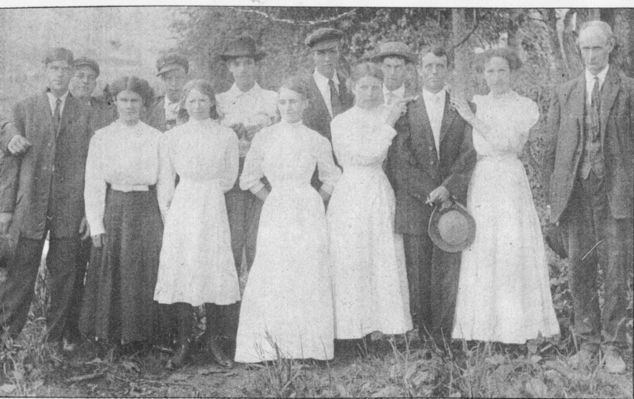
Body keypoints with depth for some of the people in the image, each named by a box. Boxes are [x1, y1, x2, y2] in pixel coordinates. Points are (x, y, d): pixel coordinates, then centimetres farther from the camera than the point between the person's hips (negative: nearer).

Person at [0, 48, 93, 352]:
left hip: (70, 206, 0)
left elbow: (91, 164, 3)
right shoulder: (25, 109, 6)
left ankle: (59, 332, 23)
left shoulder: (85, 114, 4)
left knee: (63, 272, 9)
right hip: (31, 203, 0)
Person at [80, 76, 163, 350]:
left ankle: (136, 336, 16)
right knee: (109, 274, 2)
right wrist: (96, 225, -5)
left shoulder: (156, 138, 5)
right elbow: (93, 185, 2)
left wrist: (166, 222, -1)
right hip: (113, 211, 0)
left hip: (146, 213, 0)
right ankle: (107, 336, 15)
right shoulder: (101, 138, 4)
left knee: (143, 275, 3)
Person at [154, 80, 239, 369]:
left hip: (213, 209, 0)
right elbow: (165, 181, 9)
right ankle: (184, 342, 6)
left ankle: (212, 340, 11)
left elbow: (229, 178, 11)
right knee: (180, 270, -4)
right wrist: (166, 214, 5)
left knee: (214, 271, -2)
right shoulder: (171, 137, 6)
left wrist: (206, 190, 6)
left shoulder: (227, 136, 4)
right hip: (181, 208, 0)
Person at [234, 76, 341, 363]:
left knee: (309, 280, -2)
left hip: (309, 216, 0)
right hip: (275, 216, 0)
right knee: (272, 282, -4)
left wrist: (313, 202, 8)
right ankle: (271, 349, 4)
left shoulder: (317, 141, 3)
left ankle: (308, 348, 8)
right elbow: (249, 179, 12)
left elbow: (331, 180, 15)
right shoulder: (264, 138, 4)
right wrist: (272, 199, 7)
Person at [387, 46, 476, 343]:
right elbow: (399, 161, 0)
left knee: (448, 272, -1)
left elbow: (469, 155, 1)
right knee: (417, 276, 1)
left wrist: (447, 189, -12)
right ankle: (419, 339, 9)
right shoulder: (405, 110, 8)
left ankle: (443, 339, 6)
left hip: (452, 202, 0)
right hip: (414, 205, 0)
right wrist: (430, 192, -8)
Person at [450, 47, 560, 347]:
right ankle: (480, 323, 7)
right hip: (477, 184, 3)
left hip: (509, 181, -3)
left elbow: (505, 141, -12)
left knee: (513, 250, -6)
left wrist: (472, 118, -12)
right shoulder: (474, 104, 13)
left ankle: (517, 324, 4)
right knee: (478, 252, -1)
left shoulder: (526, 108, 3)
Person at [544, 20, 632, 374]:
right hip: (576, 189, 3)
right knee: (581, 269, 5)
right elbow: (553, 147, 13)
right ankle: (588, 342, 15)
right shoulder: (565, 94, 13)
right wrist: (553, 196, 6)